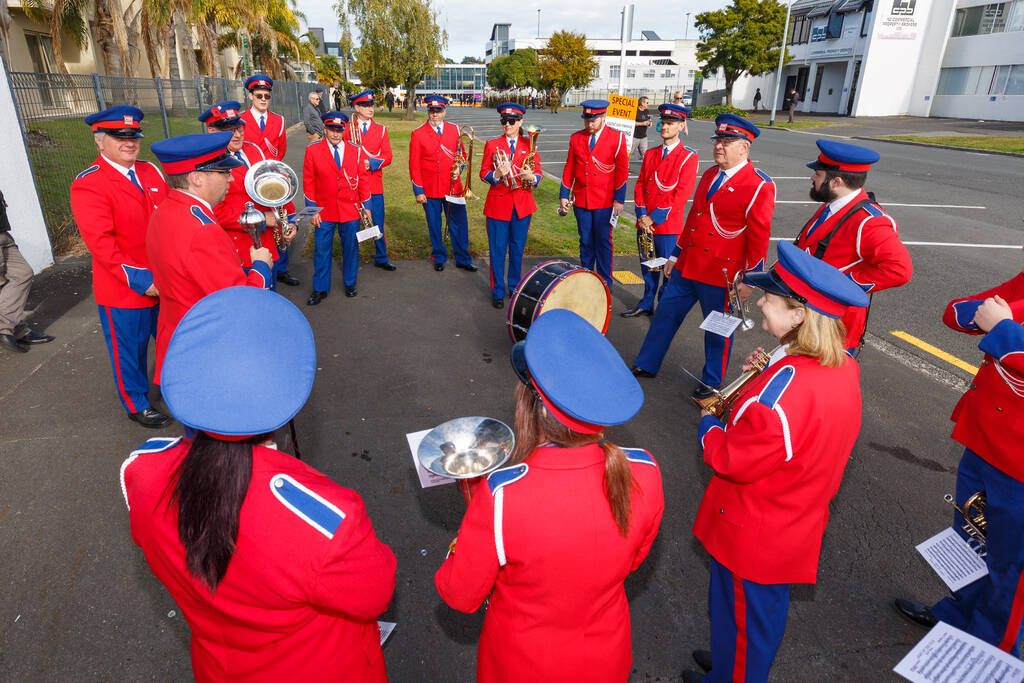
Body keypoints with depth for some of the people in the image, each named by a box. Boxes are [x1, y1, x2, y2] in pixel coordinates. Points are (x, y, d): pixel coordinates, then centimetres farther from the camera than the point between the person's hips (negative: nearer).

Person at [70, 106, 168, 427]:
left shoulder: (150, 171, 7)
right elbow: (100, 243, -21)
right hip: (125, 292, -6)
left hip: (166, 282, 6)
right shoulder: (88, 185, -15)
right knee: (130, 350, 13)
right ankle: (136, 405, 33)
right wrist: (139, 279, -25)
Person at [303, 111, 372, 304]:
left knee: (351, 248, 10)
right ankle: (320, 289, 15)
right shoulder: (313, 151, -2)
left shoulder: (355, 151, 3)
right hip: (324, 211, -1)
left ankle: (350, 283, 27)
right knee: (322, 250, 4)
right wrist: (312, 210, -4)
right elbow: (308, 182, -1)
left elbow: (363, 180, 6)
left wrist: (366, 207, 3)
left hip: (350, 210, 1)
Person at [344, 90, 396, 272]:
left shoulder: (381, 129, 8)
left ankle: (381, 258, 18)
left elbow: (387, 157, 1)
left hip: (374, 184, 1)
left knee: (378, 222, 5)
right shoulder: (346, 129, 4)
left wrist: (370, 163, -14)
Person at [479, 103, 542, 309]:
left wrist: (531, 177, -18)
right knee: (497, 249, 1)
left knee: (518, 248, 9)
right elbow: (483, 173, 0)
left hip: (522, 203, 1)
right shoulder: (492, 144, 2)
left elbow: (539, 173, 5)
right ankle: (498, 292, 12)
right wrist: (496, 174, -21)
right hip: (498, 203, -1)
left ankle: (515, 287, 26)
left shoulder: (530, 145, 5)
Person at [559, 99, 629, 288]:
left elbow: (622, 171, -3)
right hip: (581, 200, 3)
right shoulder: (576, 138, 6)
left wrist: (619, 200, -7)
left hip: (605, 202, -3)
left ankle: (605, 284, 14)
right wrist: (564, 195, 5)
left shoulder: (617, 138, -2)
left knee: (603, 243, 3)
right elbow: (569, 168, 10)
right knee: (585, 242, 11)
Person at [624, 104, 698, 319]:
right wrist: (642, 216, -6)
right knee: (648, 266, 16)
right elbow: (639, 186, 9)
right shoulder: (650, 154, 12)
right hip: (645, 224, 5)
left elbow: (682, 194, -13)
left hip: (668, 226, -5)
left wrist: (654, 218, -16)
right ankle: (646, 304, 32)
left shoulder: (688, 157, -6)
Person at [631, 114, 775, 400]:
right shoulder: (710, 175, 8)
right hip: (687, 267, 6)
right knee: (666, 314, 13)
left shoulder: (760, 186, -13)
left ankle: (712, 382, 30)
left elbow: (759, 237, -11)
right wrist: (675, 255, 17)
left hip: (721, 274, -6)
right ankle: (647, 365, 30)